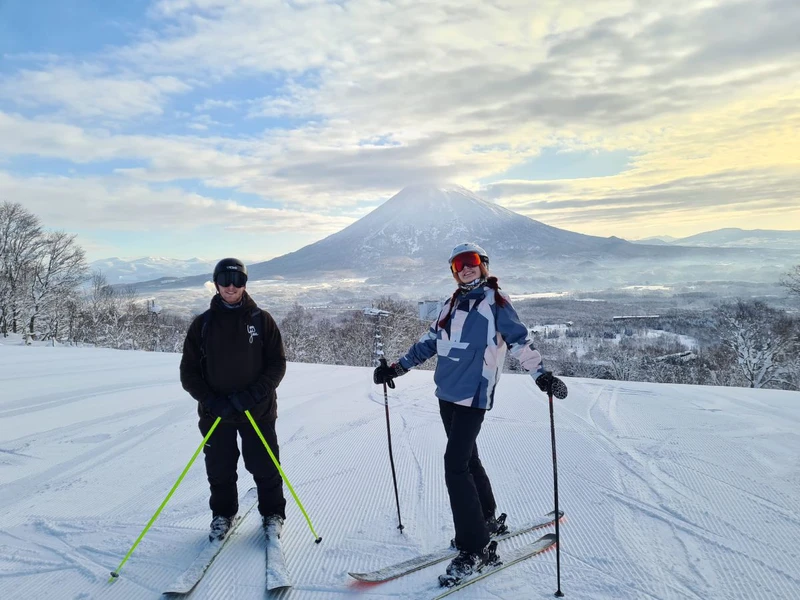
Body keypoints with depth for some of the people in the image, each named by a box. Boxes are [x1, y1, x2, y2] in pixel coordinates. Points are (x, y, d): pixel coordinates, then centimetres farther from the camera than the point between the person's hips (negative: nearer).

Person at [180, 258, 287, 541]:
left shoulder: (261, 320, -2)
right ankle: (222, 514, 36)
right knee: (220, 470, 12)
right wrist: (211, 400, -13)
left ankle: (273, 513, 30)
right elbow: (189, 371, 2)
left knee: (265, 467, 8)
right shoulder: (203, 324, 1)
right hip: (215, 412, 1)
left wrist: (253, 394, -16)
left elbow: (277, 363, -3)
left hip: (258, 411, -1)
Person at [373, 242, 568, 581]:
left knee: (456, 464, -12)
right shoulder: (452, 304, 16)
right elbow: (430, 342, 19)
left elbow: (519, 340, -7)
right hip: (447, 393, 7)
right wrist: (396, 368, 16)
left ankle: (475, 547, -2)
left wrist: (541, 375, -20)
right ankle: (488, 519, 34)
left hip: (473, 395, -7)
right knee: (466, 458, 16)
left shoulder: (494, 301, -2)